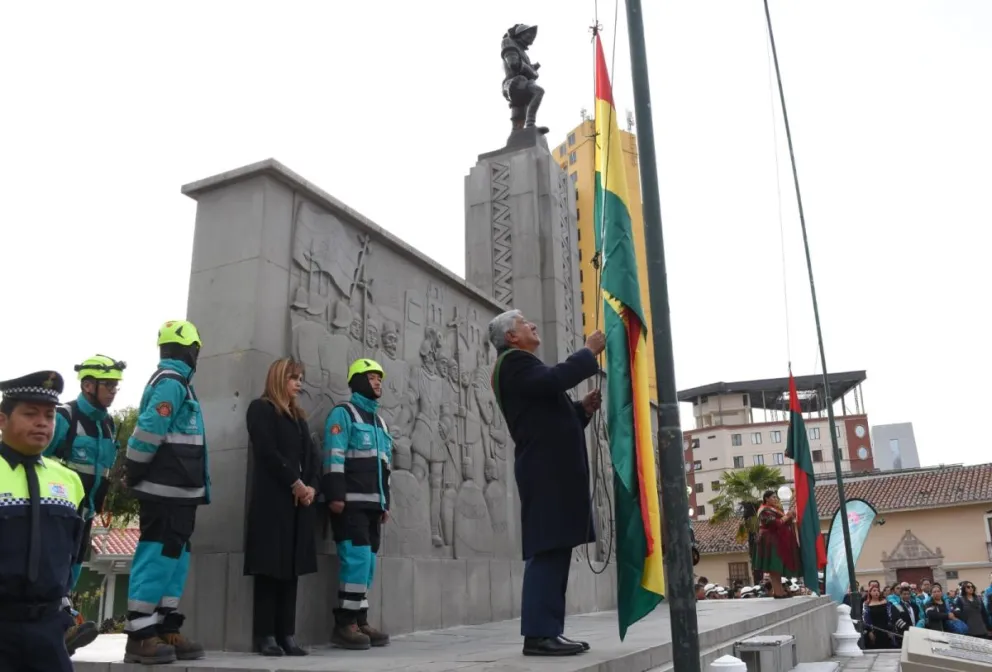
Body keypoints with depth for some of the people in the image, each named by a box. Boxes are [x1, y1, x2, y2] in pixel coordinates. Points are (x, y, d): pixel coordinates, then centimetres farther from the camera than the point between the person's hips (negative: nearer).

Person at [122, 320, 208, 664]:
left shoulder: (172, 381, 18)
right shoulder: (172, 382, -14)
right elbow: (148, 432, -21)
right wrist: (134, 473, -11)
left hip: (177, 490, 10)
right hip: (166, 489, -10)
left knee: (174, 556, 11)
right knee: (157, 556, -7)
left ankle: (165, 629, 17)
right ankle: (140, 635, -2)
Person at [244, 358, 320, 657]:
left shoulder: (298, 416, 21)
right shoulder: (260, 409, 1)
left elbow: (312, 455, 14)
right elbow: (267, 451, -10)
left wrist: (311, 486, -3)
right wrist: (295, 483, -12)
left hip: (300, 500, 6)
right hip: (272, 498, -6)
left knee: (292, 566, 3)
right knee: (270, 565, -6)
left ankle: (286, 634, 5)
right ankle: (265, 635, -2)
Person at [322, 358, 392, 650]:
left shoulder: (378, 420, 23)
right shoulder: (343, 413, -2)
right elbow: (334, 456, -12)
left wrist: (385, 502, 21)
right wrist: (335, 495, -20)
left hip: (373, 503, 8)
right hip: (350, 502, -8)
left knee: (367, 562, 7)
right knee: (356, 559, -14)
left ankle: (359, 621, 12)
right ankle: (345, 624, -7)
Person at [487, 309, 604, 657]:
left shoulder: (522, 366, 27)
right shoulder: (514, 361, -5)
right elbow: (556, 379, -23)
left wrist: (583, 408, 11)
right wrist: (589, 351, -9)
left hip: (552, 470, 10)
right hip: (546, 471, -10)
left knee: (555, 552, 8)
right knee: (547, 551, -12)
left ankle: (548, 631, 11)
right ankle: (539, 634, -11)